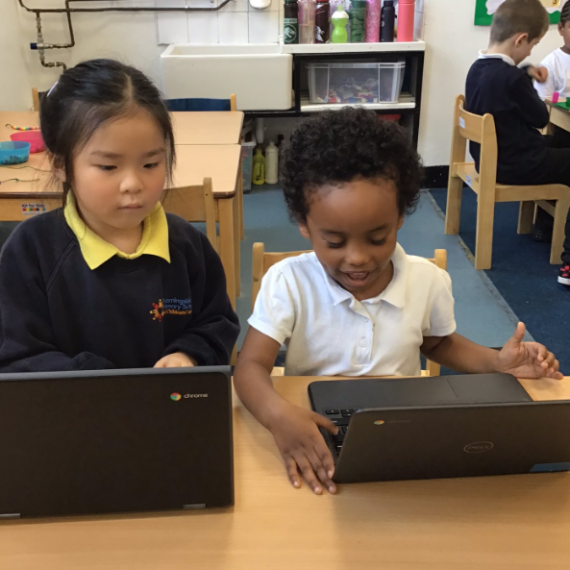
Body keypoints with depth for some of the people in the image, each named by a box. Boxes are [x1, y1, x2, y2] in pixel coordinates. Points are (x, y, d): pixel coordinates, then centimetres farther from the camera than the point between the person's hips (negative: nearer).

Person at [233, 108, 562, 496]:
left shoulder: (429, 281, -6)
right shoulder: (288, 282, -15)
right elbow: (251, 367, -18)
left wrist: (498, 363, -4)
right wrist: (279, 415, -40)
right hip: (314, 438, -2)